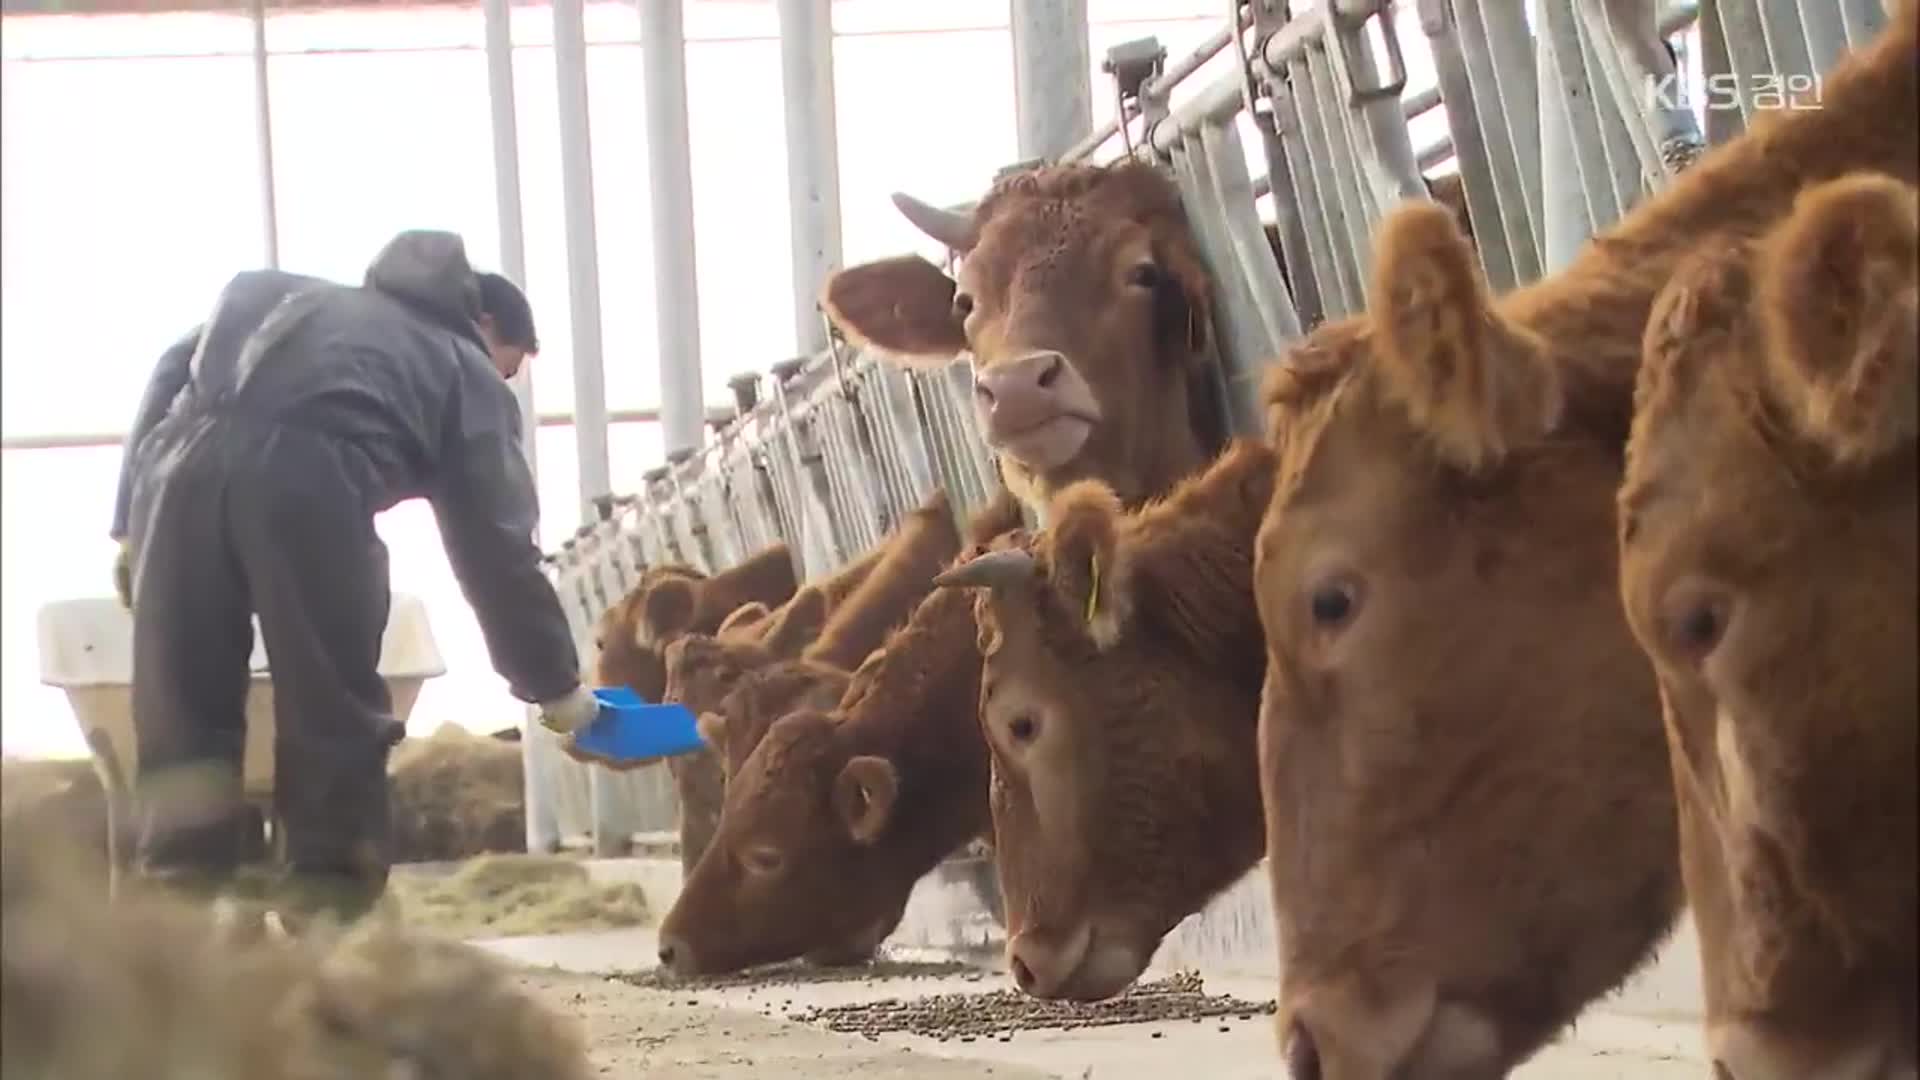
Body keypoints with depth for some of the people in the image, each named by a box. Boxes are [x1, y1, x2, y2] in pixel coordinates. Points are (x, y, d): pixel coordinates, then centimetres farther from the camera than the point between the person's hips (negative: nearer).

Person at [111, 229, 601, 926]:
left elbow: (172, 375, 26)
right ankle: (326, 916, 8)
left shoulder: (296, 298, 41)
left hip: (185, 451, 4)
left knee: (181, 712, 9)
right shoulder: (466, 370, 27)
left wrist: (130, 524, 21)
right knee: (333, 716, 8)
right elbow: (497, 550, 22)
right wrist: (555, 686, 30)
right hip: (307, 470, -4)